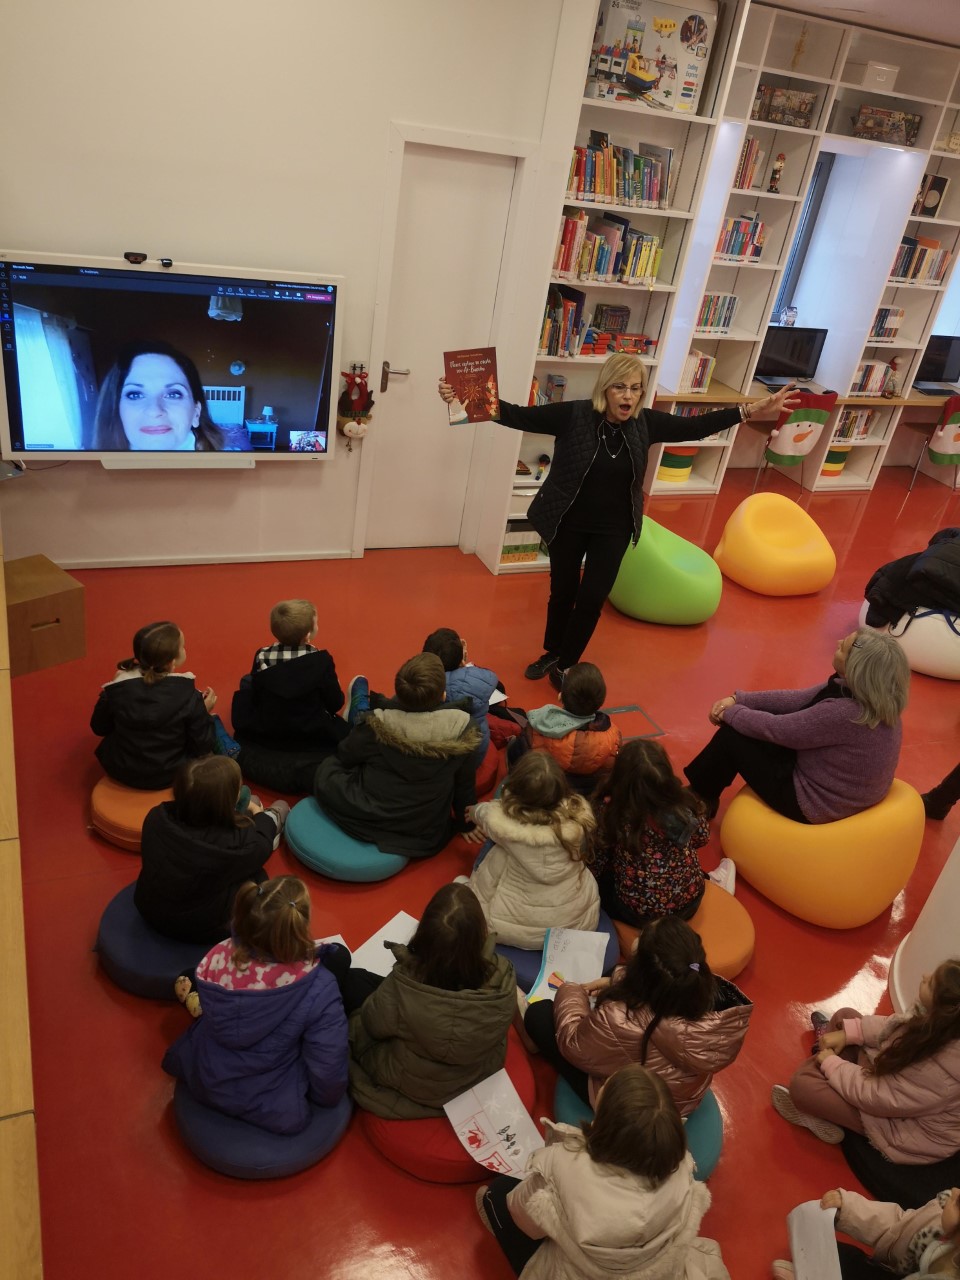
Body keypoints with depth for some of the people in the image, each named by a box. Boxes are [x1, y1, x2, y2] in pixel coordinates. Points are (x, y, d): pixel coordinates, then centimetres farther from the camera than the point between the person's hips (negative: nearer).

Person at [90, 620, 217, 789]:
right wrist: (205, 713, 1)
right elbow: (202, 748, -16)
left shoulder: (116, 689, -18)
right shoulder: (188, 695, -24)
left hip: (120, 771, 2)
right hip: (169, 776, -2)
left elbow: (99, 728, 0)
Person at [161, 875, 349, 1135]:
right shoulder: (318, 990, -33)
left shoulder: (217, 958, -23)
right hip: (276, 1110, -3)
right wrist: (327, 1098, 1)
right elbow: (327, 1068, -21)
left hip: (203, 1085, 4)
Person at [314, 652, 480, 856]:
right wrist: (466, 824, 14)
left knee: (328, 768, 16)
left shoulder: (375, 726, -23)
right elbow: (464, 785, -4)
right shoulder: (461, 728, -20)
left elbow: (344, 758, -1)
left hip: (368, 824, -3)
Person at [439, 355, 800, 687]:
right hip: (568, 523, -2)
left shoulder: (646, 423, -7)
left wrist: (753, 410, -2)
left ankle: (566, 664, 24)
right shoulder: (573, 415, -17)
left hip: (613, 529, 2)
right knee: (563, 593, 13)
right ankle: (551, 653, 37)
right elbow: (519, 416, -19)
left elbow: (694, 427, 2)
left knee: (593, 598, 4)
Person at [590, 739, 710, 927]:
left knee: (598, 882, 23)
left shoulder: (610, 808, -24)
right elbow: (702, 838, 4)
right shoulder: (684, 800, -16)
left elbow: (596, 860, -11)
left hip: (641, 912, -4)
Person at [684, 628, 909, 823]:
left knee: (731, 735, -2)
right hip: (845, 790, 8)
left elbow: (776, 728, -24)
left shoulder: (845, 713, -36)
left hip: (817, 802, -8)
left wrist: (730, 714, -6)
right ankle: (702, 798, 32)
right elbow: (799, 699, 1)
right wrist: (737, 700, -1)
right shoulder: (863, 690, -9)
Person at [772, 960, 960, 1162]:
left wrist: (831, 1064, -13)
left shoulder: (937, 1073, -41)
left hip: (903, 1129, -7)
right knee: (844, 1017, 7)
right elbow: (902, 1025, 0)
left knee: (802, 1083, -11)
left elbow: (875, 1096, -28)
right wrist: (848, 1032, -6)